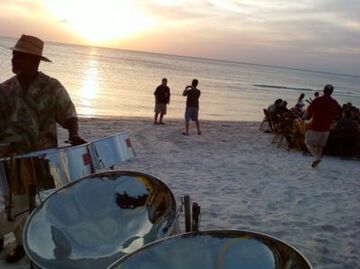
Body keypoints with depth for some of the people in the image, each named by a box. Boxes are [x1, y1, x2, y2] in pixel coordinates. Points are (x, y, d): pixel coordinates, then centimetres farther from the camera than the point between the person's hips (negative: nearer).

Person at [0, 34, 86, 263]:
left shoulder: (52, 87, -6)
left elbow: (69, 115, -1)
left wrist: (74, 135, -20)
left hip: (41, 156, -3)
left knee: (22, 201, -4)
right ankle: (23, 241, 27)